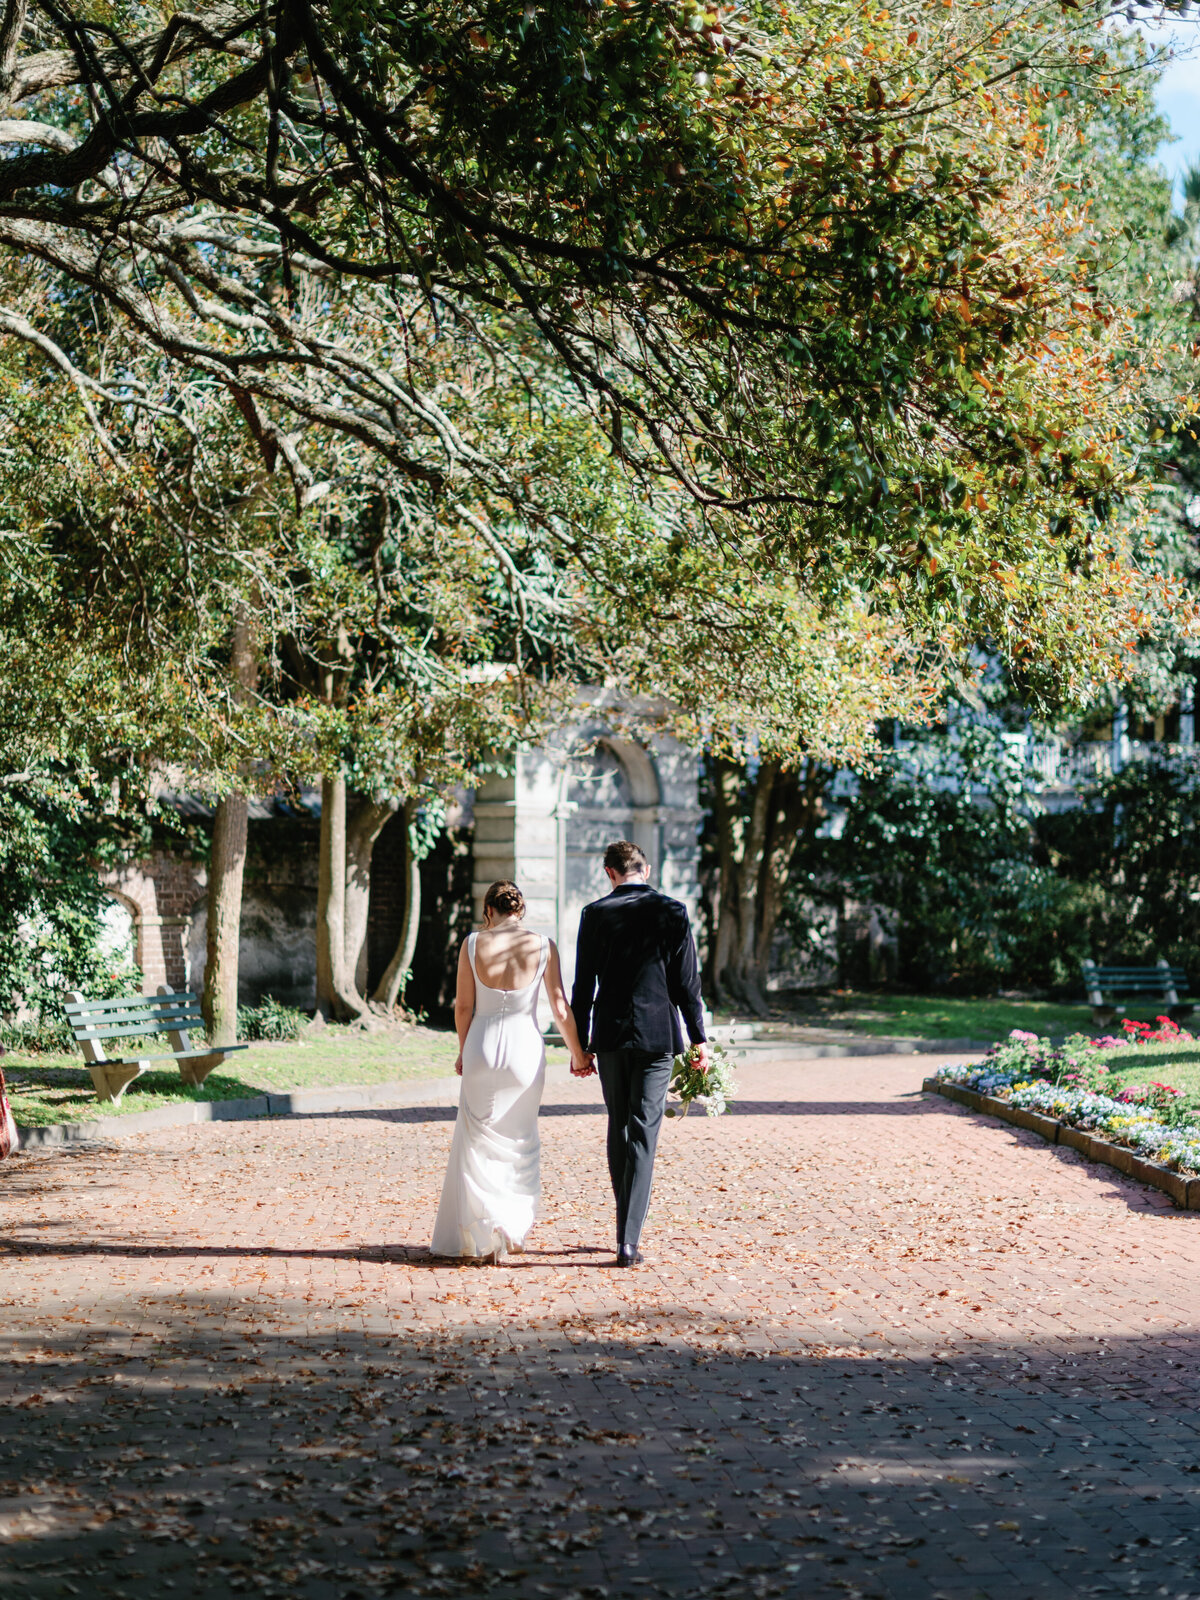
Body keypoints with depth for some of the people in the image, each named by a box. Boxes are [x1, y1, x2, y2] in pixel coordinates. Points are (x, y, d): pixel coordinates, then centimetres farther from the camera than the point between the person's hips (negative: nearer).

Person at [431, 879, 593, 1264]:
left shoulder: (473, 944, -4)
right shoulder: (542, 947, -4)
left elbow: (463, 1006, 1)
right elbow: (560, 1008, -1)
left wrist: (463, 1052, 16)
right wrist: (578, 1055, 11)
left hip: (483, 1047, -1)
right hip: (526, 1047, 1)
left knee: (479, 1141, 10)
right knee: (519, 1141, 18)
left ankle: (484, 1237, 4)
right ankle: (514, 1228, 20)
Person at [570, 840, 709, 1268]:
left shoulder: (595, 914, -1)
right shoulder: (671, 912, -3)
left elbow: (583, 986, 1)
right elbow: (686, 983, -3)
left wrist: (579, 1044, 9)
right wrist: (699, 1040, 4)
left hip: (610, 1036, 2)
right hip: (658, 1036, -1)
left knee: (618, 1130, 16)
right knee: (643, 1135, -2)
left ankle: (625, 1228, 23)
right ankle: (629, 1239, -10)